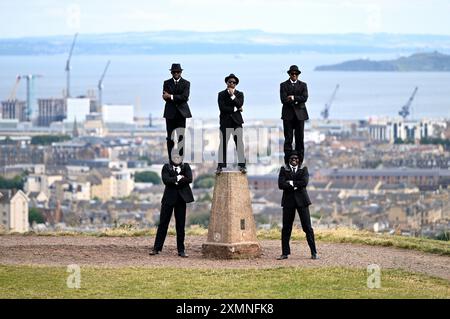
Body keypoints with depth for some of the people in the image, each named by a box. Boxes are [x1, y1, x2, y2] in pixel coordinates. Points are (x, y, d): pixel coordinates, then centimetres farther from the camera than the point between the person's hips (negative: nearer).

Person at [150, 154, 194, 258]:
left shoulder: (186, 167, 3)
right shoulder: (166, 167, -1)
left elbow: (189, 179, -12)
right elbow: (166, 180, -16)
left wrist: (174, 181, -13)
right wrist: (178, 178, -14)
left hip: (181, 198, 1)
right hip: (169, 198, -1)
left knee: (180, 225, 3)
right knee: (163, 223, 1)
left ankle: (181, 250, 8)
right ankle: (157, 248, 5)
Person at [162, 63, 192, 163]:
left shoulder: (186, 83, 5)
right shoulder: (167, 83, 10)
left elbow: (185, 97, -10)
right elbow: (165, 97, -2)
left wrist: (171, 97, -15)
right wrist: (178, 98, -13)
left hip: (181, 112, -1)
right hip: (170, 113, 1)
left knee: (181, 137, -4)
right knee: (170, 137, 1)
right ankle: (171, 160, 2)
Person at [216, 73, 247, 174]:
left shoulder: (239, 94, 13)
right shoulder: (221, 94, 9)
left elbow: (240, 105, -5)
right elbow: (222, 107, -5)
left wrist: (232, 96, -14)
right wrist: (235, 109, -7)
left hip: (237, 121, 1)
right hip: (225, 122, -1)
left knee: (240, 143, -9)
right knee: (223, 144, -3)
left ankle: (242, 165, -10)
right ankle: (220, 165, -1)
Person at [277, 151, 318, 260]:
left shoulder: (303, 169, 8)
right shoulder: (284, 170, 9)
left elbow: (304, 182, -10)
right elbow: (281, 184, -6)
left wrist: (291, 183, -7)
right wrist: (296, 185, -10)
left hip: (301, 200, -1)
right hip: (288, 201, 1)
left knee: (307, 227, -3)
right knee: (286, 228, 1)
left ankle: (314, 252, 0)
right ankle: (285, 253, 8)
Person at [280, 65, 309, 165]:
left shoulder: (303, 85, 11)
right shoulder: (284, 85, 6)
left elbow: (304, 98, -4)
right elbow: (284, 99, -7)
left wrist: (293, 98, -9)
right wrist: (296, 101, -9)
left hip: (300, 114, 1)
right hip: (288, 115, -1)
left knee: (300, 139, 1)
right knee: (288, 139, -2)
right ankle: (288, 161, -2)